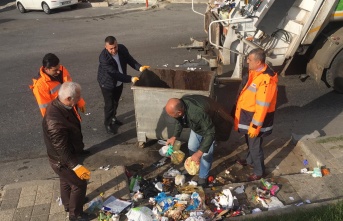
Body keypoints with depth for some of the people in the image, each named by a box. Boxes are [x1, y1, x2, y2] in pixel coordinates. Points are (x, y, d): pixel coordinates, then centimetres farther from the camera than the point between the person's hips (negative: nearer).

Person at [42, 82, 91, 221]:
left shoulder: (57, 104, -12)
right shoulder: (56, 122, -41)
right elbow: (62, 149, -33)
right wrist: (76, 166, -31)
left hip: (65, 157, 9)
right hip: (62, 160, -9)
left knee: (67, 181, 30)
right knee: (79, 184, 11)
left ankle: (68, 204, 56)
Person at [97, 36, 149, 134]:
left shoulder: (122, 48, -19)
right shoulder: (104, 57, -35)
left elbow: (130, 60, -9)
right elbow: (114, 73, -38)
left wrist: (139, 67, -29)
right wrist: (131, 79, -43)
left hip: (119, 82, 6)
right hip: (107, 83, -6)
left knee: (115, 102, 23)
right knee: (109, 104, 2)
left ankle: (113, 118, 48)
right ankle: (108, 123, 26)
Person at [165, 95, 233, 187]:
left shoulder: (197, 113, -47)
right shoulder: (180, 105, -23)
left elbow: (210, 133, -39)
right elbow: (179, 121, 0)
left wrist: (199, 153, -40)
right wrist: (174, 136, 0)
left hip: (212, 126, -7)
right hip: (198, 125, 7)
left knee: (206, 153, -7)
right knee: (192, 147, 12)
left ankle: (203, 177, 15)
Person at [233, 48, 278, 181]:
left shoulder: (266, 80, -29)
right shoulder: (255, 72, 2)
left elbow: (262, 107, -27)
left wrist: (255, 126, -22)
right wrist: (240, 114, 21)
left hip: (256, 118, -9)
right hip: (248, 114, 9)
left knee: (255, 145, 7)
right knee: (249, 142, 27)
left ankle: (259, 171, 27)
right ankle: (250, 160, 50)